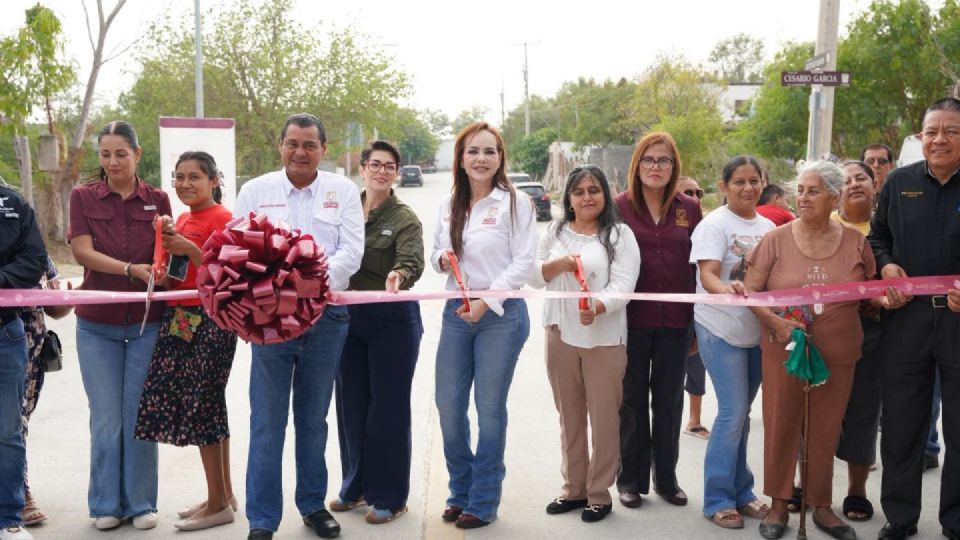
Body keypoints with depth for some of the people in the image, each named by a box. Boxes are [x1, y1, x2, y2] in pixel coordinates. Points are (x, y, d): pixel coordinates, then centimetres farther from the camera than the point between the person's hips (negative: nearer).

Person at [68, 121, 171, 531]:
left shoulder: (157, 200, 6)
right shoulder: (83, 197, 4)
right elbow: (82, 251, -7)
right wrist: (132, 269, -20)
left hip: (147, 321, 0)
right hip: (98, 324, 0)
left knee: (141, 415, 5)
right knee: (106, 417, 4)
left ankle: (141, 503, 17)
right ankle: (106, 504, 17)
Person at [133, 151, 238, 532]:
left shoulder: (221, 218, -10)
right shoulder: (183, 219, 15)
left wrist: (189, 249, -26)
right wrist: (166, 242, 6)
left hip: (210, 320, -8)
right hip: (181, 318, 8)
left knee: (202, 408, -4)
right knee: (210, 407, 12)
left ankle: (219, 505, 7)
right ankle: (224, 495, 22)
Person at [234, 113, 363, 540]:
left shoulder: (343, 191, 5)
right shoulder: (255, 190, 6)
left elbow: (351, 250, -5)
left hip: (326, 317, 1)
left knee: (314, 419, 13)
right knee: (267, 422, 0)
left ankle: (313, 505, 28)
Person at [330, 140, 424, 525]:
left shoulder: (405, 219, -8)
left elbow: (412, 263, -23)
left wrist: (398, 275, -44)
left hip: (392, 320, -5)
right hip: (347, 317, 5)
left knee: (388, 405, 2)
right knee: (351, 403, 13)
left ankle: (389, 497, 15)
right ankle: (356, 485, 30)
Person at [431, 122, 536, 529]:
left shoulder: (516, 202, -5)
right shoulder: (448, 205, 9)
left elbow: (523, 262, -9)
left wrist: (486, 301, -16)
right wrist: (441, 259, -5)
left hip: (501, 314, -5)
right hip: (456, 312, 5)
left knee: (489, 409, 3)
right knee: (448, 407, 6)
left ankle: (484, 502, 17)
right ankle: (460, 492, 25)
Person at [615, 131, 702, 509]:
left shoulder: (690, 209, 4)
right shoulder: (620, 206, -3)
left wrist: (699, 320, 4)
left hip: (675, 321, 2)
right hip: (631, 318, -2)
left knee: (669, 401, 11)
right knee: (633, 400, 9)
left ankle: (666, 478, 25)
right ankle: (631, 479, 21)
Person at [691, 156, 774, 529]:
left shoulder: (768, 226, 9)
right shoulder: (715, 224, -10)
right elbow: (708, 275, -20)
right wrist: (725, 288, -41)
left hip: (757, 330, 6)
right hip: (721, 330, -6)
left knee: (740, 414, 13)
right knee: (733, 413, -8)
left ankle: (741, 492, 24)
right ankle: (718, 500, 3)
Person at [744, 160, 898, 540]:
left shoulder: (855, 241, 2)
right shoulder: (776, 239, -3)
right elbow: (750, 291, -4)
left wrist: (886, 299, -11)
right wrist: (776, 322, -18)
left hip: (837, 352, 1)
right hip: (783, 349, -1)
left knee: (826, 431, 11)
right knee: (780, 426, 6)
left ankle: (821, 505, 26)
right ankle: (778, 505, 21)